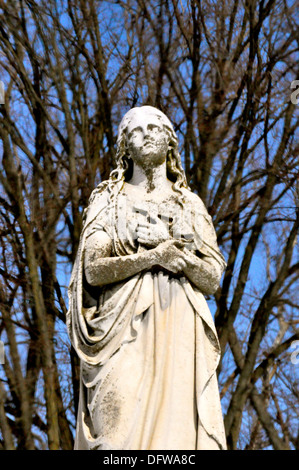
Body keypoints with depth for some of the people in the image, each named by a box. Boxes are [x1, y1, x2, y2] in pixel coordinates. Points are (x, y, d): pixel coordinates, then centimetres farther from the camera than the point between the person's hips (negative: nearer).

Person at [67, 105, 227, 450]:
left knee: (180, 422, -12)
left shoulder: (191, 205, 20)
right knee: (123, 424, -16)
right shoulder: (109, 201, 15)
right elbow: (94, 269, 1)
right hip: (126, 327, -2)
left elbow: (212, 280, 12)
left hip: (182, 327, 2)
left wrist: (182, 257, -7)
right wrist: (153, 256, -10)